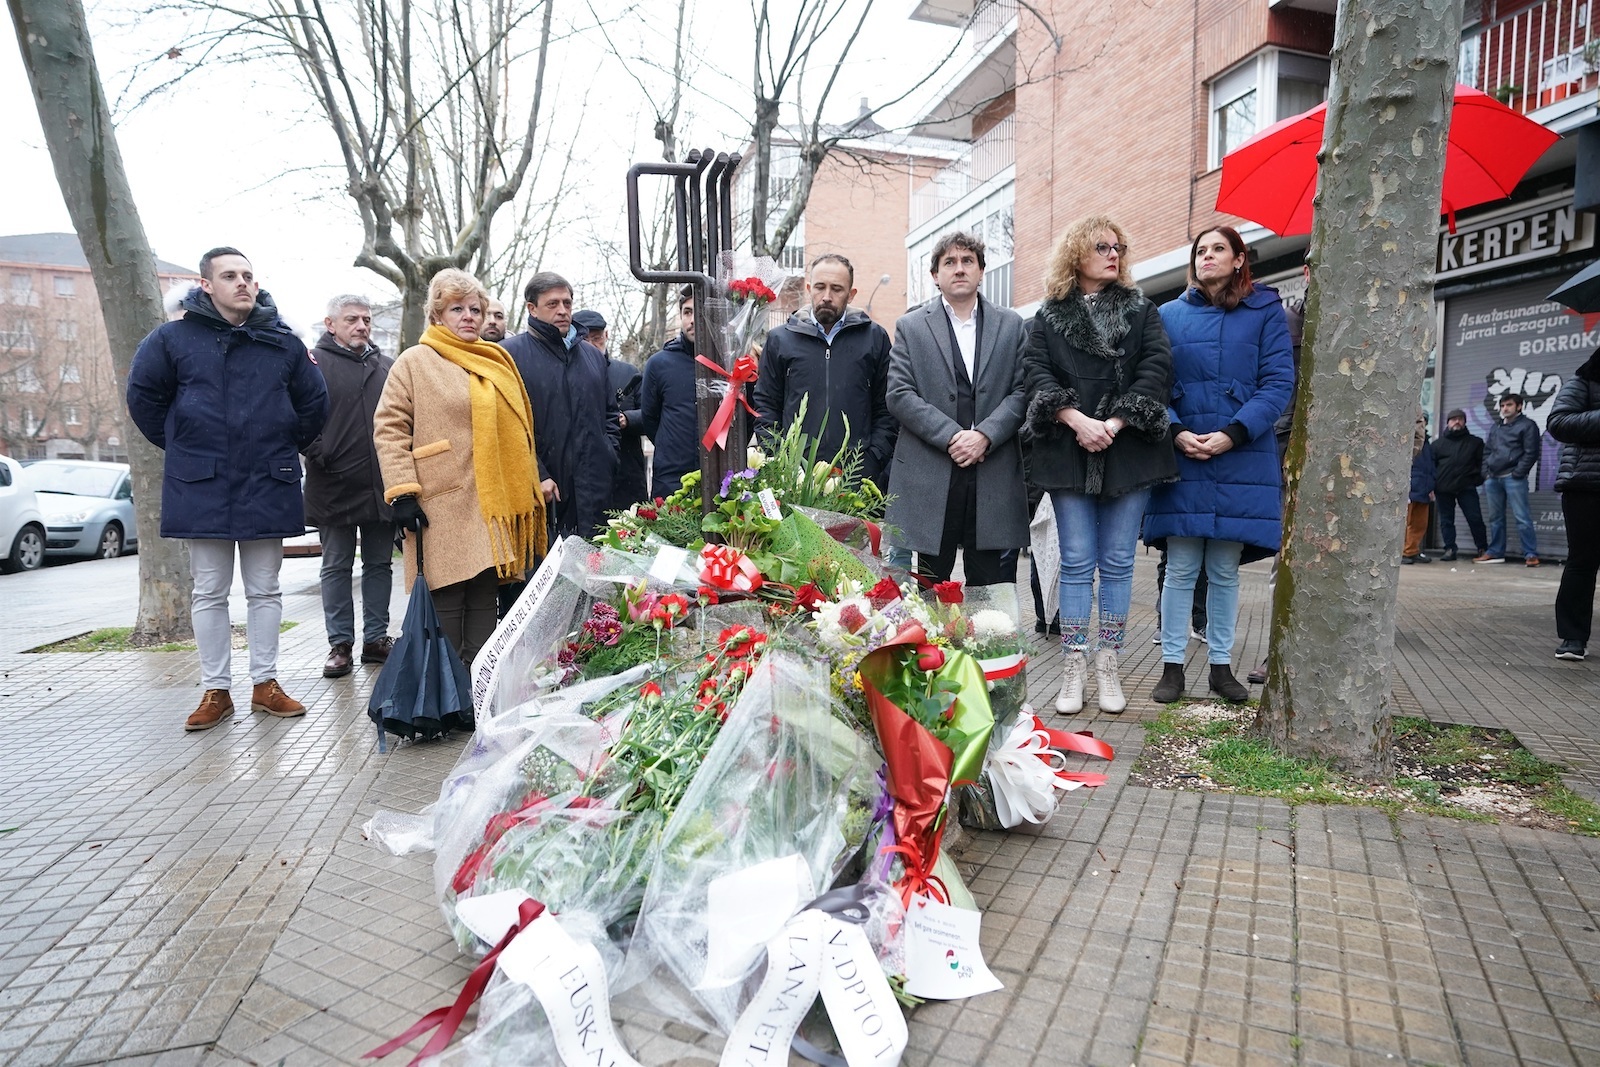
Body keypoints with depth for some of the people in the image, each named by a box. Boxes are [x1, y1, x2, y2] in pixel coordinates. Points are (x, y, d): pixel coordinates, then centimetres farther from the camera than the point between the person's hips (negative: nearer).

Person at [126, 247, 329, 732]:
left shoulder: (283, 341, 3)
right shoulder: (175, 337, 0)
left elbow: (313, 403, 13)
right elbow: (143, 393, 9)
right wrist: (179, 445, 8)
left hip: (267, 486, 1)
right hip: (202, 487, -1)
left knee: (265, 590, 9)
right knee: (209, 593, 7)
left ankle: (265, 683, 19)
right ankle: (216, 691, 16)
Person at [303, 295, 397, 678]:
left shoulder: (388, 367, 13)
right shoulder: (313, 363, -1)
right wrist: (318, 454, -17)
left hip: (382, 485, 4)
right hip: (334, 486, -4)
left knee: (380, 563, 10)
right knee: (336, 567, 5)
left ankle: (376, 638, 20)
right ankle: (340, 644, 12)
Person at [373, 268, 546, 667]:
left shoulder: (496, 362, 18)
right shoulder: (415, 361, 0)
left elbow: (514, 430, 23)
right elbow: (389, 428, -5)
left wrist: (530, 487, 19)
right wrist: (402, 492, -13)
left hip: (492, 507, 6)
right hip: (443, 509, -5)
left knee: (484, 602, 9)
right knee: (446, 602, -3)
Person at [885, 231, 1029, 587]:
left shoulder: (1011, 325, 13)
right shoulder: (910, 326, 9)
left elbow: (1022, 391, 5)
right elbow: (899, 394, -1)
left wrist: (985, 435, -12)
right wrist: (952, 436, -11)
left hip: (995, 477, 1)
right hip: (930, 476, -1)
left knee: (993, 593, 3)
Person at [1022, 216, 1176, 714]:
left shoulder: (1141, 311, 12)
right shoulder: (1049, 317, 10)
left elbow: (1157, 369, 0)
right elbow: (1037, 373, -2)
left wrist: (1115, 422, -12)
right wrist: (1077, 420, -15)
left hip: (1128, 452, 1)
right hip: (1069, 452, -1)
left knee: (1117, 562, 3)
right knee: (1077, 562, 1)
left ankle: (1108, 668, 12)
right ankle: (1074, 668, 7)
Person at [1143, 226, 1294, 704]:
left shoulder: (1265, 311, 7)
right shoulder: (1170, 314, 10)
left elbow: (1279, 383, -1)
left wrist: (1234, 433, -14)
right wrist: (1176, 432, -13)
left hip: (1241, 459, 0)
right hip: (1181, 457, 0)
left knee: (1225, 570, 7)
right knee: (1181, 568, 1)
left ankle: (1221, 664, 18)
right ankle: (1172, 665, 10)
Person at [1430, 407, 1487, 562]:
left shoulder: (1475, 442, 11)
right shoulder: (1438, 443, 11)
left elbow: (1482, 462, 10)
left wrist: (1479, 479, -4)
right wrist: (1432, 485, -1)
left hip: (1466, 487, -1)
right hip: (1443, 488, 1)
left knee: (1475, 519, -2)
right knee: (1446, 520, 4)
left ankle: (1483, 548, 9)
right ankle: (1450, 549, 9)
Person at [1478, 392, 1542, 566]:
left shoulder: (1527, 425, 1)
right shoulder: (1495, 427, 21)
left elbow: (1531, 453, -6)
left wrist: (1517, 473, -13)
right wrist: (1486, 473, 9)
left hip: (1514, 478, -6)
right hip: (1493, 478, 6)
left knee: (1522, 517, -9)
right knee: (1495, 518, 10)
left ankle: (1531, 554, -7)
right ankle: (1495, 552, 16)